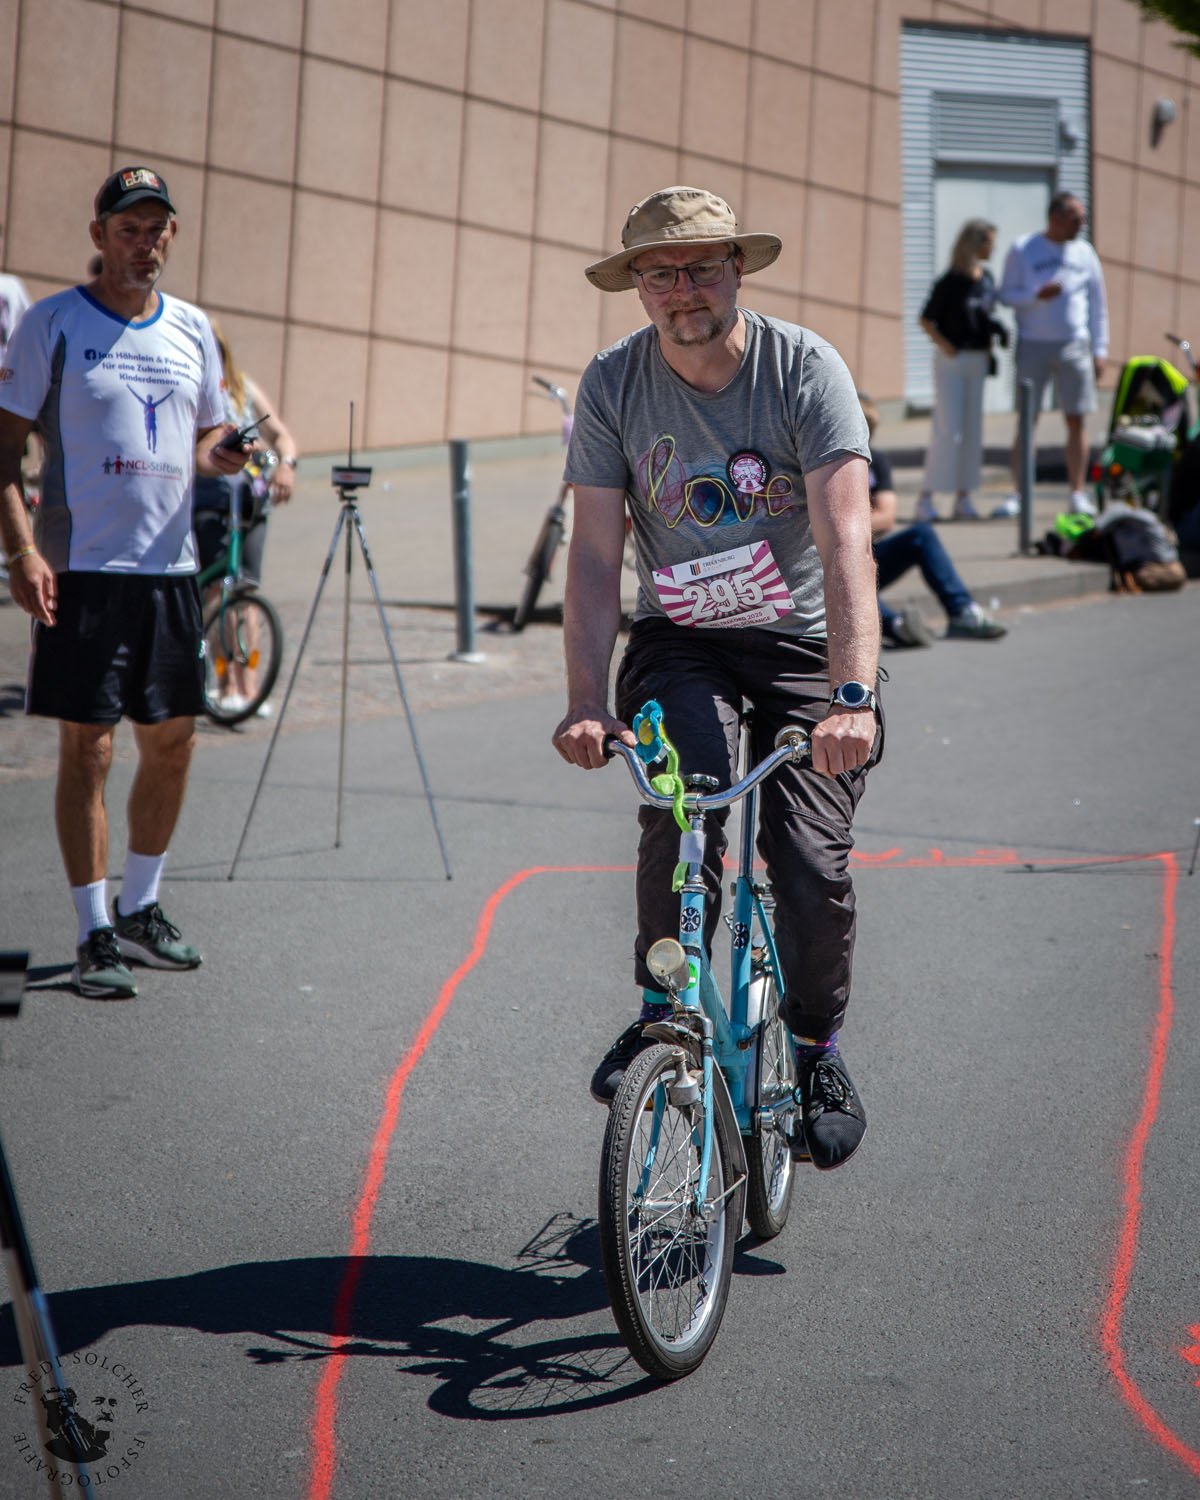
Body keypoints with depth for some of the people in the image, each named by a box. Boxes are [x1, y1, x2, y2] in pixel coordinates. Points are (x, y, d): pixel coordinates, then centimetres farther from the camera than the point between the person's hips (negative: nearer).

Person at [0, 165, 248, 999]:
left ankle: (140, 909, 26)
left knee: (173, 742, 10)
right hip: (82, 566, -5)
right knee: (88, 747, -6)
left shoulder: (192, 330, 12)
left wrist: (220, 453, -3)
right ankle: (95, 936, 1)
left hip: (172, 565, 5)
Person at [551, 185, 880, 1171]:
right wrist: (587, 705, -22)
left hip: (803, 643, -1)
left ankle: (818, 1049, 14)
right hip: (680, 643, 1)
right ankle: (664, 1008, -7)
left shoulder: (806, 368, -16)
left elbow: (844, 538, -26)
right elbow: (595, 556, -10)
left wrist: (852, 696, -38)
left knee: (813, 862, -12)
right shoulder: (613, 384, -8)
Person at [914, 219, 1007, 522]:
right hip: (952, 360, -6)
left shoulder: (986, 278, 6)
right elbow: (926, 320, -6)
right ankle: (926, 497, -3)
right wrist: (945, 346, -15)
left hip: (978, 360, 6)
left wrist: (997, 332, 4)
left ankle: (963, 498, 13)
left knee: (972, 431, 7)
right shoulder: (949, 283, -13)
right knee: (947, 431, -9)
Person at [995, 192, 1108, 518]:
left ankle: (1078, 493, 6)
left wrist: (1099, 350, 7)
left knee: (1076, 420, 0)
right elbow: (1006, 294, 1)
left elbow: (1097, 304, 13)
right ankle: (1018, 493, 3)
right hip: (1032, 345, -2)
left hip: (1074, 345, 2)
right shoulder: (1022, 250, 1)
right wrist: (1036, 295, -18)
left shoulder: (1084, 253, 9)